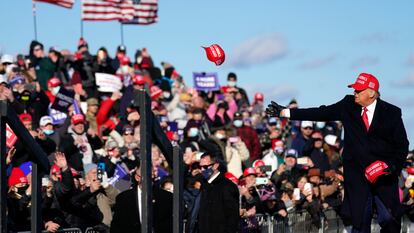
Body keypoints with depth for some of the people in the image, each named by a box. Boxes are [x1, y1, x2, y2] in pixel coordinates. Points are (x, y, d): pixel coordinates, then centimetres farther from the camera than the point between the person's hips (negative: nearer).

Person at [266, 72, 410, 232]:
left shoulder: (391, 113, -2)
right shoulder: (348, 106, 4)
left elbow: (402, 145, 1)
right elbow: (320, 113, 4)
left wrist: (393, 165, -16)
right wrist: (285, 113, -1)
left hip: (384, 174, -1)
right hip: (357, 174, 1)